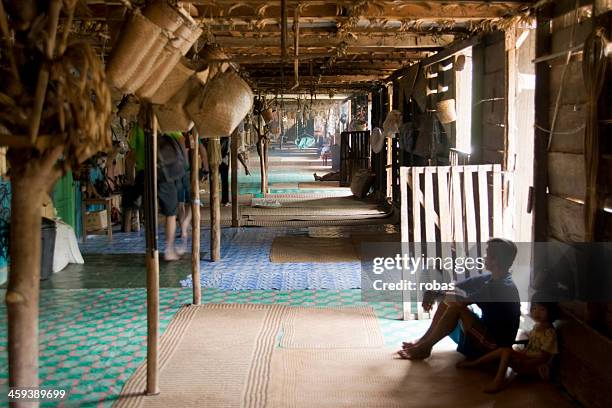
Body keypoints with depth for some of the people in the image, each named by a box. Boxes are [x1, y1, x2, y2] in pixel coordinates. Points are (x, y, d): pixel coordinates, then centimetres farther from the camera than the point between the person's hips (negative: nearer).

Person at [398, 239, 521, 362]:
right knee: (447, 301, 4)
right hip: (486, 332, 9)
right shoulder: (489, 279, 4)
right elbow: (457, 286, 1)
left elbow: (463, 300, -29)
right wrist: (435, 292, -17)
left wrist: (438, 294, -13)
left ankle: (424, 348, -12)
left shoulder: (504, 287, -26)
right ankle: (424, 340, 6)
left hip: (495, 344, -9)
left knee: (456, 306, -24)